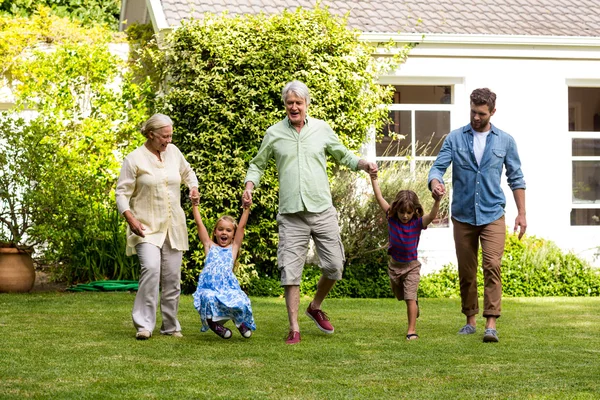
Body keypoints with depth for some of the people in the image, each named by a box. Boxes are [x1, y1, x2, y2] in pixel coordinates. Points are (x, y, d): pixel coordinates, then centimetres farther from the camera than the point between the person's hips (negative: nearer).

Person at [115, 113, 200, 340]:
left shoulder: (173, 152, 9)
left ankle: (170, 326, 18)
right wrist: (131, 219, -21)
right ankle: (144, 325, -19)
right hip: (147, 227, -5)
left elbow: (187, 172, 29)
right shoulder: (135, 159, -6)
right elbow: (122, 193, -7)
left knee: (172, 277, 5)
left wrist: (193, 187, 8)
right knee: (151, 268, -24)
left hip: (173, 227, 5)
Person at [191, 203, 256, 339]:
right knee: (209, 299, -34)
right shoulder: (210, 246, 19)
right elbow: (199, 224, 16)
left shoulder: (233, 248, 17)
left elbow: (241, 226, 11)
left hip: (228, 286, 0)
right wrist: (195, 205, 12)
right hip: (209, 287, 0)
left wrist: (246, 208, 4)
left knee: (241, 304, -27)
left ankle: (241, 322, 12)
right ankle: (214, 323, 1)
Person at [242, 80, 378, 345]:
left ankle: (315, 307, 28)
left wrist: (364, 165, -1)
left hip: (322, 211, 1)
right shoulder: (274, 134, 5)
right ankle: (294, 329, 2)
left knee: (334, 266, 2)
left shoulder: (322, 129, 7)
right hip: (291, 215, -1)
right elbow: (258, 164, 17)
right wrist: (249, 186, -2)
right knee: (290, 271, -5)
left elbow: (344, 156, 18)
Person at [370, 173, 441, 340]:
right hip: (394, 265, 4)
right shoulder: (392, 218, -11)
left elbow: (432, 216, -36)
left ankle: (412, 330, -7)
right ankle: (414, 304, 53)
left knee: (410, 298, -12)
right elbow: (379, 198, -8)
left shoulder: (417, 223, -18)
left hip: (411, 266, -4)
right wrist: (374, 179, -10)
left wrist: (437, 201, -53)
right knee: (400, 296, 21)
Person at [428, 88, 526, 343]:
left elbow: (516, 178, 8)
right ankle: (471, 320, 22)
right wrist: (435, 182, -28)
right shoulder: (455, 138, 3)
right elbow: (438, 167, -4)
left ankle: (491, 324, -16)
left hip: (492, 215, -1)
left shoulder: (505, 141, 4)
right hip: (462, 215, 2)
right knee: (466, 272, 8)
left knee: (492, 267, -15)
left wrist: (522, 213, 4)